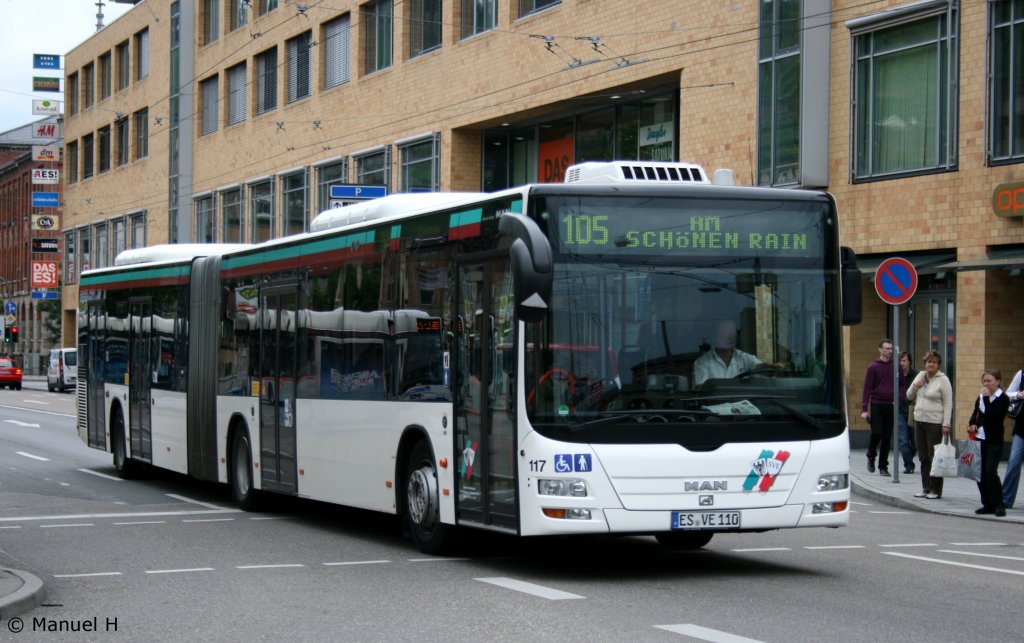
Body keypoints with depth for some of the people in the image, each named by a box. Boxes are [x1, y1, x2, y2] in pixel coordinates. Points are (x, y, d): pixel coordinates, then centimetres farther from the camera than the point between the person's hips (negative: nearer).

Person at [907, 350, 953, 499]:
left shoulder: (943, 380, -5)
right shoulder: (920, 376, 13)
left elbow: (948, 404, -8)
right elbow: (909, 397, 18)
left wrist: (946, 424, -15)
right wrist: (915, 386, -3)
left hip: (935, 423, -6)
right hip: (919, 421, 6)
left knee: (934, 457, -5)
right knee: (923, 457, 9)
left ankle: (935, 490, 0)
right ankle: (925, 488, 16)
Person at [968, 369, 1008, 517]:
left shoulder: (1003, 399, -9)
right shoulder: (980, 398, 11)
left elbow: (991, 417, -20)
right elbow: (975, 415, 20)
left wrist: (986, 398, -19)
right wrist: (972, 425, -1)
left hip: (994, 442, -7)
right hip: (979, 439, 7)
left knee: (990, 471, -14)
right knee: (979, 472, 5)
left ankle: (998, 505, -5)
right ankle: (987, 504, 14)